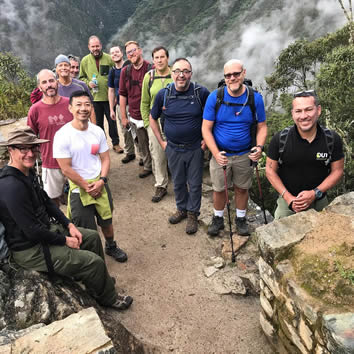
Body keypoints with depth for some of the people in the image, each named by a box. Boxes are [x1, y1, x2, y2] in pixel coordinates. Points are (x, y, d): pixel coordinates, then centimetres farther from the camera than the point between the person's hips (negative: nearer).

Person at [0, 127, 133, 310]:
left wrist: (69, 225, 3)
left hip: (46, 228, 10)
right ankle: (108, 298, 18)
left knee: (92, 237, 15)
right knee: (93, 261, -9)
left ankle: (101, 280, 34)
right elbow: (32, 231, -29)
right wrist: (65, 240, -16)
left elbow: (46, 201, 11)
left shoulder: (28, 172, 1)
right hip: (31, 250, -10)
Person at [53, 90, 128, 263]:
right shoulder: (62, 135, -16)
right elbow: (66, 169, -16)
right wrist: (87, 187, -11)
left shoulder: (97, 131, -2)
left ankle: (111, 246, 45)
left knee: (106, 221, 20)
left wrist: (101, 181, -11)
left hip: (100, 185, 4)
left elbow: (105, 159, 3)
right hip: (79, 189, -4)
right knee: (86, 231, 8)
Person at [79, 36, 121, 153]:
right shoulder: (85, 60, 4)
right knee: (98, 122, 12)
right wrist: (88, 83, -9)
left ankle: (115, 143, 20)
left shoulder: (109, 58, -2)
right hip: (94, 97, 2)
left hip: (108, 96, -1)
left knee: (112, 121, 6)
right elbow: (81, 77, 12)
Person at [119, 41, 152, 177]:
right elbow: (122, 95, 9)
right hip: (135, 117, 4)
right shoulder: (125, 71, 5)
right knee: (142, 144, 12)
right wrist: (123, 117, 7)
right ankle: (148, 167, 31)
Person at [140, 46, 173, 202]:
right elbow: (144, 103, 10)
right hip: (154, 122, 2)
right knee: (157, 156, 5)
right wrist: (146, 122, 6)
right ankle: (161, 186, 19)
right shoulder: (149, 76, 4)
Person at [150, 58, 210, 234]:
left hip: (195, 148, -2)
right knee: (178, 182, 17)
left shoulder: (201, 92, -12)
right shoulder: (163, 94, -6)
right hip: (173, 148, 2)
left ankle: (192, 214, 28)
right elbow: (153, 118, 7)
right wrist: (161, 141, 3)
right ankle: (182, 208, 39)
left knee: (195, 183, 9)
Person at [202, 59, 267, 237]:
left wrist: (259, 146, -20)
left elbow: (262, 126, -1)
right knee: (219, 189, 12)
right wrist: (216, 153, -22)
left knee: (242, 188, 15)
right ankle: (218, 218, 36)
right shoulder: (214, 97, -11)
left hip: (245, 154, 1)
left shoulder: (255, 98, -8)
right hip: (220, 154, 0)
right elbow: (206, 128, -10)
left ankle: (241, 219, 38)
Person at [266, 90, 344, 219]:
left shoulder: (332, 139, -13)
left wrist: (315, 193, -17)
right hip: (287, 202, -1)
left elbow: (337, 171, -4)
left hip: (319, 202, 1)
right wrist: (288, 198, -16)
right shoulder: (280, 139, -16)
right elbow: (270, 170, -9)